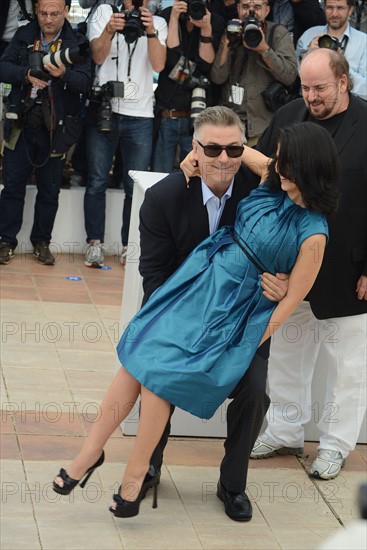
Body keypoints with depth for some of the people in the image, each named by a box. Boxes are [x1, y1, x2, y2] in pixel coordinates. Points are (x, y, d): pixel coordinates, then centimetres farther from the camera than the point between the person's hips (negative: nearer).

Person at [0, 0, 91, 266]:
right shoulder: (23, 36, 6)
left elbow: (85, 83, -12)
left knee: (49, 189, 7)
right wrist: (27, 74, -20)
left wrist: (64, 74, -31)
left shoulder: (76, 44, -2)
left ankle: (41, 241, 20)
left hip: (55, 128, -1)